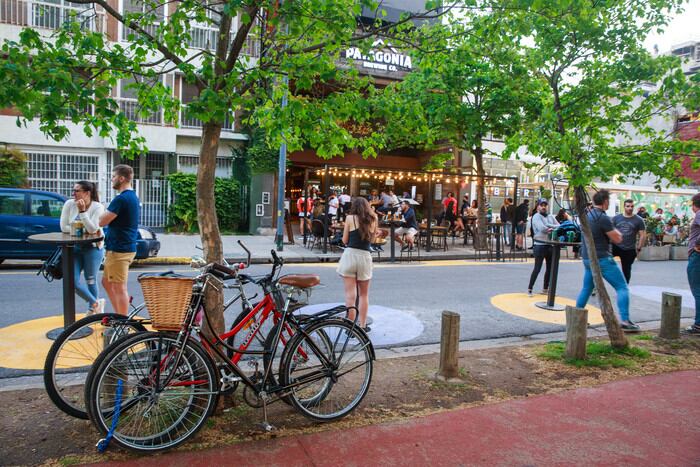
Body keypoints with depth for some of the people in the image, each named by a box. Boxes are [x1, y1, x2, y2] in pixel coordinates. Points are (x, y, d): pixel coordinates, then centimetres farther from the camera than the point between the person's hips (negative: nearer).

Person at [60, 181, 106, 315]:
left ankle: (92, 309, 27)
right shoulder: (69, 204, -2)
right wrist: (81, 230, -16)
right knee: (73, 281, -3)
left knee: (91, 280, 6)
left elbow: (92, 229, -21)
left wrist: (82, 211, -25)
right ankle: (96, 303, 17)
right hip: (74, 248, 4)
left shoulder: (97, 207, -12)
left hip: (92, 248, -4)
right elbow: (64, 227, -4)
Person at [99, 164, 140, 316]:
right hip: (127, 247, 10)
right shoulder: (134, 197, 14)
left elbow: (102, 221, -17)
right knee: (107, 282, 20)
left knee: (119, 287, -1)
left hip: (119, 249, -10)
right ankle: (119, 315, 27)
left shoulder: (121, 199, -18)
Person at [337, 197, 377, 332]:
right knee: (364, 294, 17)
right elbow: (372, 238, 14)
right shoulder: (373, 219, 9)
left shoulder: (350, 218, 2)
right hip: (365, 257, 2)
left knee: (350, 294, 0)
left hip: (350, 255, -2)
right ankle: (363, 325, 20)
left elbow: (345, 240, 3)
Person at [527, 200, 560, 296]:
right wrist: (553, 229, -9)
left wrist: (550, 228, -14)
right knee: (537, 268, -6)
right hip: (539, 245, -7)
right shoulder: (536, 216, -6)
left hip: (550, 245, 7)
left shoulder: (551, 216, 14)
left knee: (550, 267, 11)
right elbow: (542, 228, -21)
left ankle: (545, 288, 23)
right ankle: (529, 289, 3)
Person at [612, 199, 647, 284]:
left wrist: (638, 248, -4)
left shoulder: (638, 220, -1)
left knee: (626, 270, 9)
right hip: (616, 246, 0)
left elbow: (643, 235, 0)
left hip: (629, 250, 0)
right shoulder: (616, 218, 2)